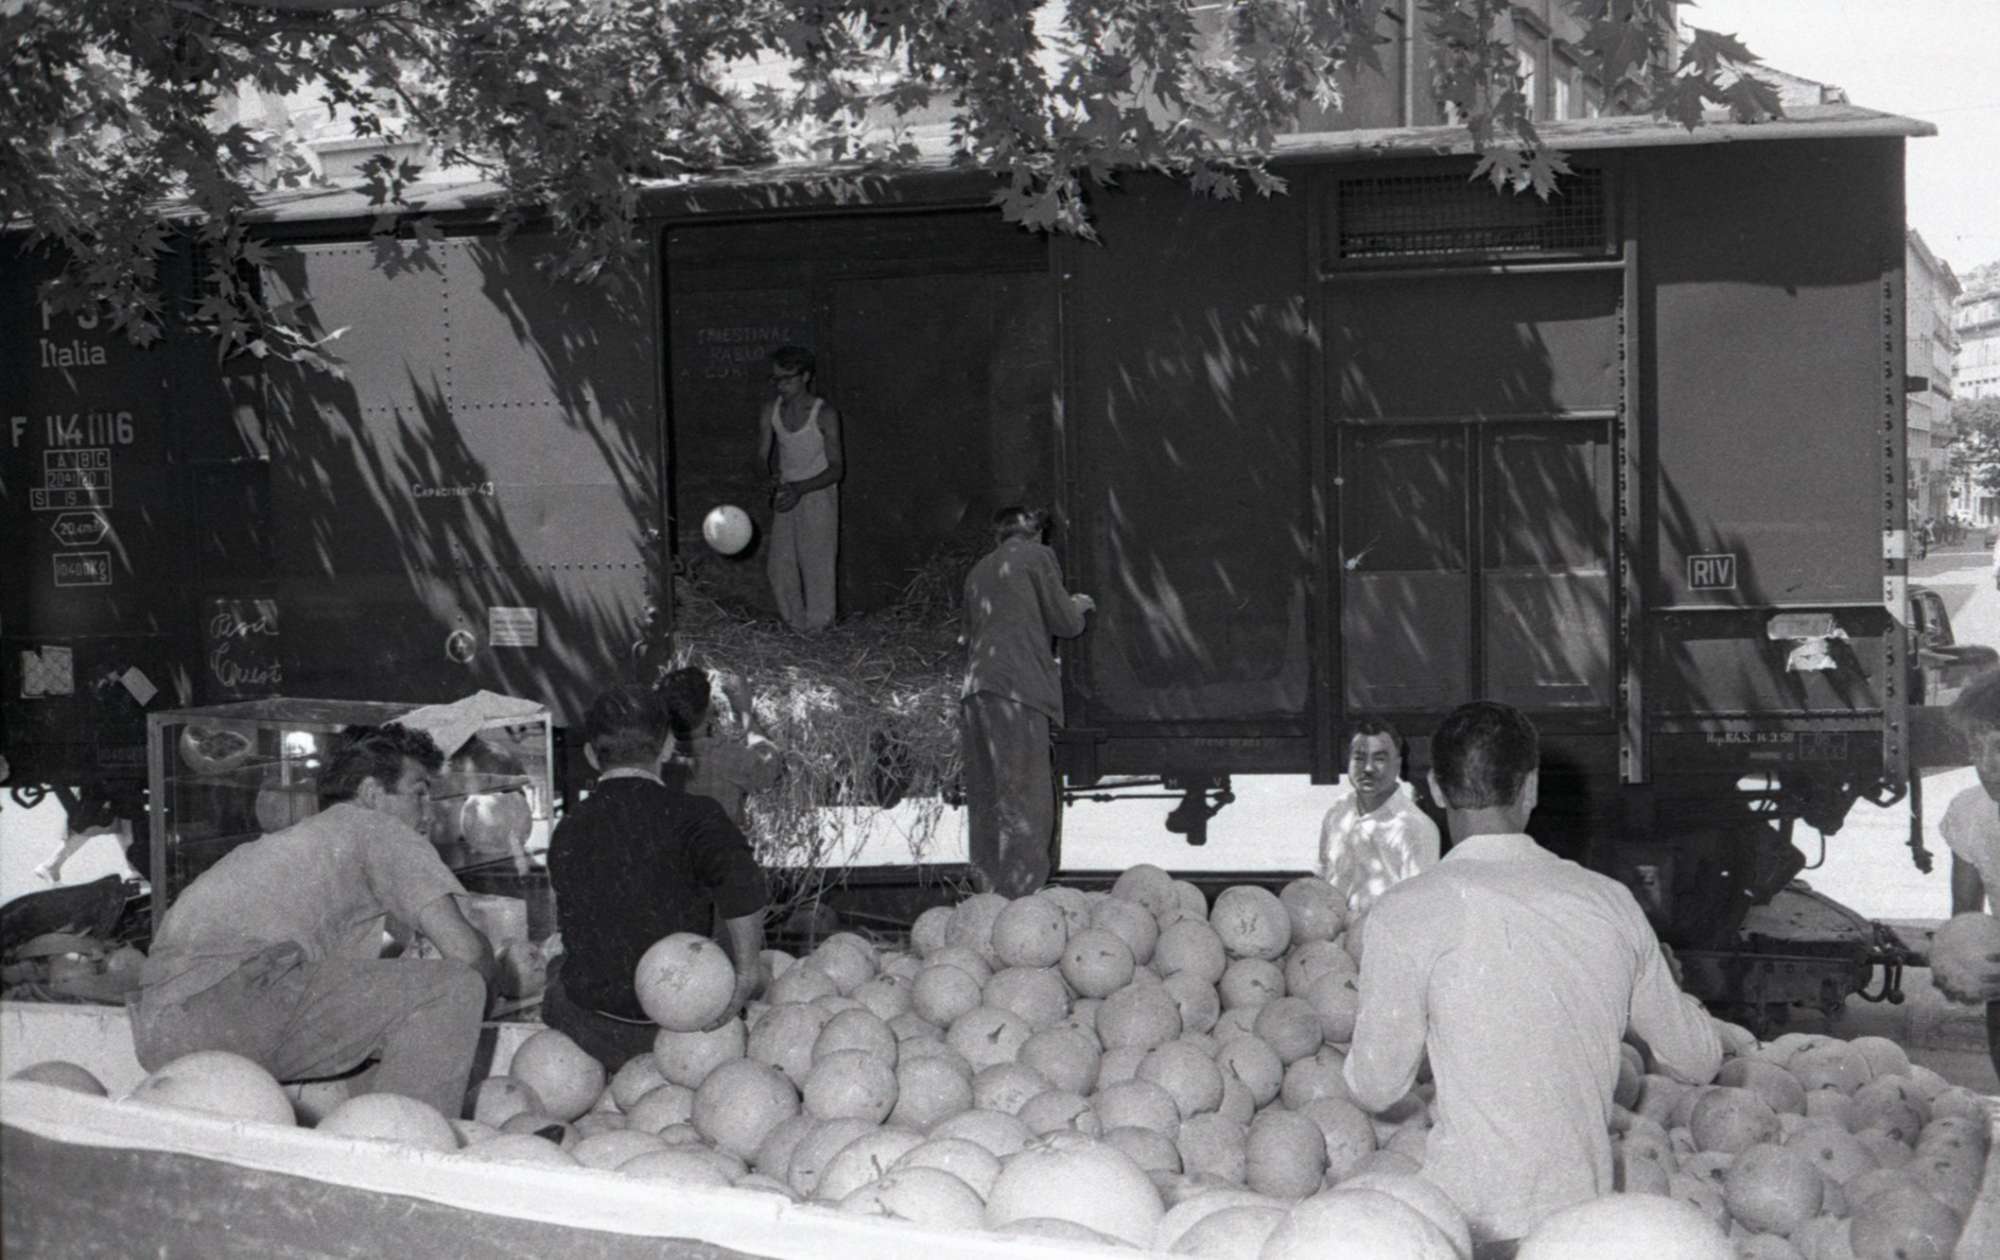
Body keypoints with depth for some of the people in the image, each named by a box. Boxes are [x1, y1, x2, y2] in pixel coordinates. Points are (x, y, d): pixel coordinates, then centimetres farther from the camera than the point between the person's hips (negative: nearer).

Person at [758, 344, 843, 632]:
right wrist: (771, 477, -16)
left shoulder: (824, 415, -15)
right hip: (785, 497, 5)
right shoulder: (772, 412, 0)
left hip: (818, 496, -5)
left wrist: (800, 488, -28)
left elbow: (836, 468, -15)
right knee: (779, 566, 7)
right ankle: (795, 626, 22)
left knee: (816, 565, -2)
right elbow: (763, 455, 7)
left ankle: (817, 628, 10)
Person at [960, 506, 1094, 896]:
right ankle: (1018, 896, -16)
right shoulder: (1036, 556, 6)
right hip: (1017, 688, -7)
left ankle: (989, 895, 6)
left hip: (975, 691, 7)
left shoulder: (978, 570, 26)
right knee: (1025, 797, -9)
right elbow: (1065, 622, 5)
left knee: (988, 799, 7)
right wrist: (1078, 606, 27)